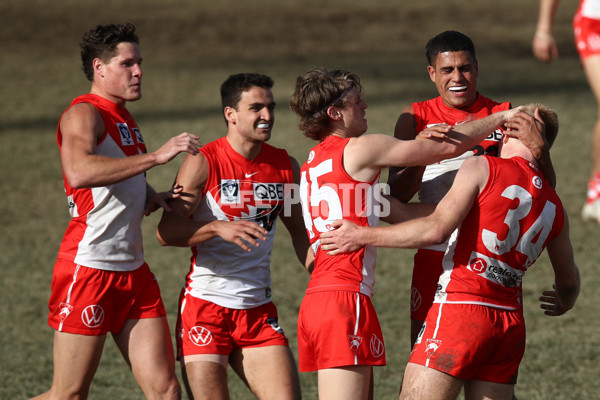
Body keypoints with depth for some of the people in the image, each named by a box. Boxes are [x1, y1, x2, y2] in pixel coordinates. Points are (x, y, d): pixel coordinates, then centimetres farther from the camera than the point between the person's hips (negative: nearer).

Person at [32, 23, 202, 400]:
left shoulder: (126, 121, 18)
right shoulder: (84, 114, -10)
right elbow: (79, 173, -32)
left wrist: (155, 199, 8)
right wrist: (157, 155, -31)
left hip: (133, 270, 8)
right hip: (88, 269, -8)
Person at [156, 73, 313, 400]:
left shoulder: (285, 166, 7)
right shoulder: (203, 163, -8)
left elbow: (298, 231, 20)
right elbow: (165, 231, -16)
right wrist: (218, 228, -30)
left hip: (258, 310, 4)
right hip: (205, 307, -4)